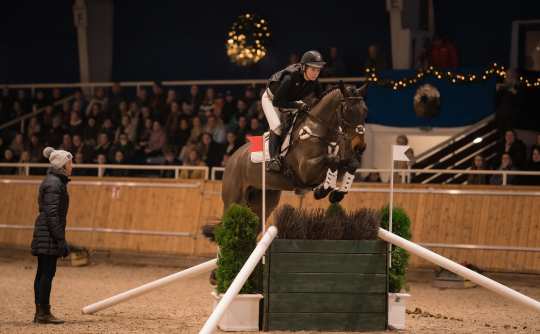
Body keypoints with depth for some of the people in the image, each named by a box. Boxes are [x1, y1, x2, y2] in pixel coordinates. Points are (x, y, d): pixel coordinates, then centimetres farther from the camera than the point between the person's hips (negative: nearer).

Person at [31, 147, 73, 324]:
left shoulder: (55, 181, 16)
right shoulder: (54, 183, -15)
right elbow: (51, 214, -20)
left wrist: (60, 239, 21)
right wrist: (61, 239, -21)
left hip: (44, 234, 10)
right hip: (49, 234, -10)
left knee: (43, 273, 11)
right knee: (47, 273, -7)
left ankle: (40, 313, 15)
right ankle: (43, 313, -5)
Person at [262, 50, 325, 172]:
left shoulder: (315, 83, -21)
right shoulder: (290, 78, -39)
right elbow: (277, 102, -35)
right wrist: (298, 105, -41)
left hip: (291, 102, 7)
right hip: (271, 99, -7)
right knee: (277, 126, -25)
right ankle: (273, 159, -29)